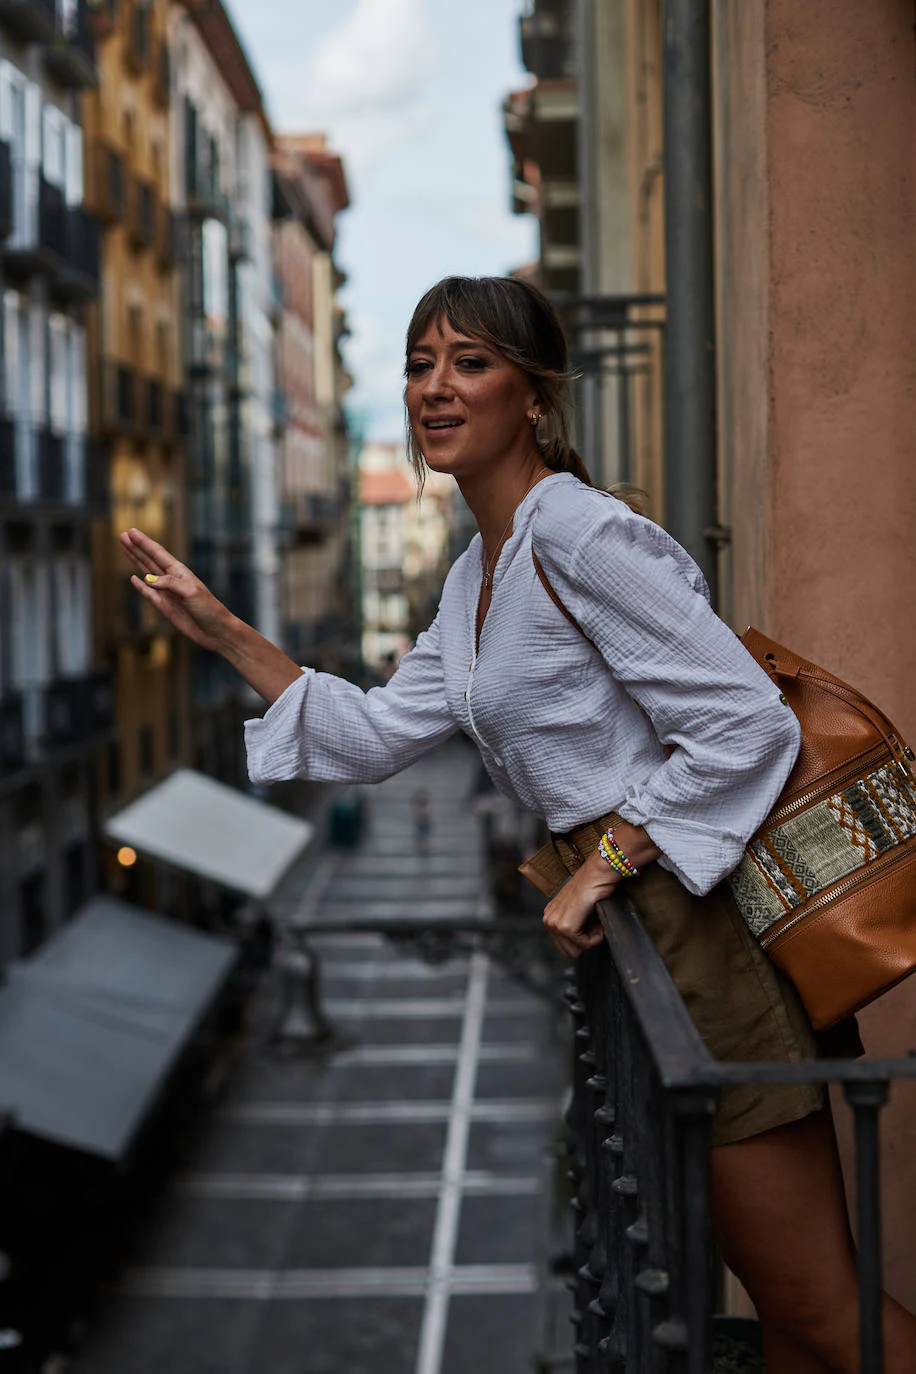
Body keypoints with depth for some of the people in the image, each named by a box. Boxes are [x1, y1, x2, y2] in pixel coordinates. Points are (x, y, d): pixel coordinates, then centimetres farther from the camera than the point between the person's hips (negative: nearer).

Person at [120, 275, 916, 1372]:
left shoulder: (581, 535, -14)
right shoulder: (477, 576, 16)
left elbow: (747, 725, -19)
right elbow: (375, 736, 16)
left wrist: (600, 867, -17)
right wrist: (221, 631, 14)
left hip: (699, 923, -9)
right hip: (632, 930, 9)